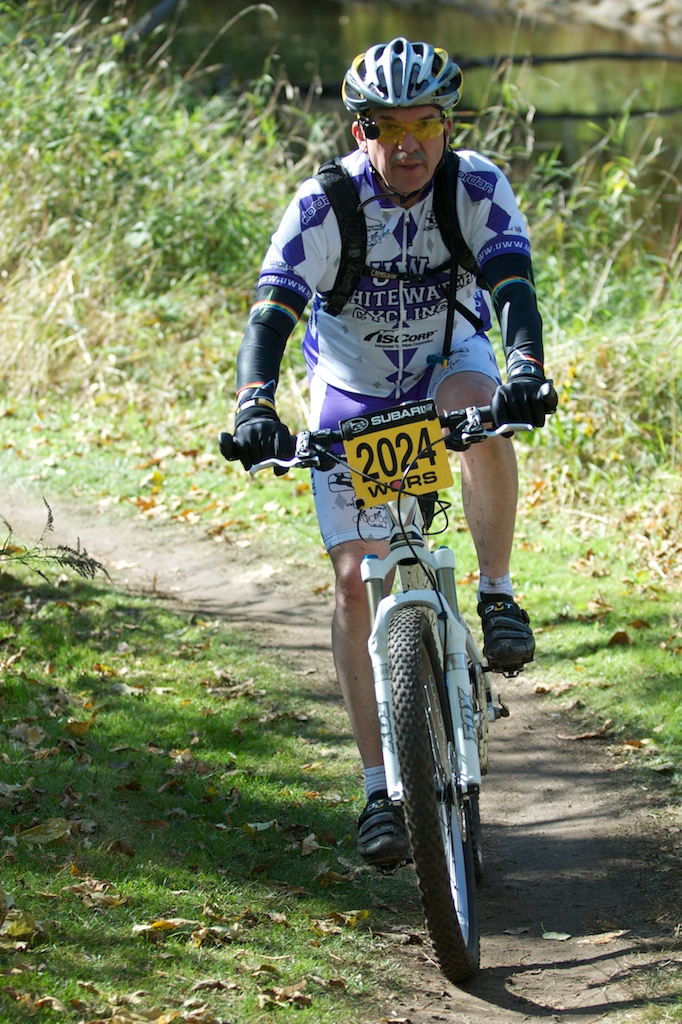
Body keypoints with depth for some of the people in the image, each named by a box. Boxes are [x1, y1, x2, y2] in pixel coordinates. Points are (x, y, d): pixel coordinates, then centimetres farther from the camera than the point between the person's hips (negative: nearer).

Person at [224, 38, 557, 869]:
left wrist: (526, 366, -51)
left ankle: (496, 594, -16)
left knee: (484, 411, -37)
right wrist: (254, 405, -48)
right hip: (353, 391, 0)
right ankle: (380, 789, -4)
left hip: (447, 359, 0)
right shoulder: (323, 205, -24)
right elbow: (272, 309, -31)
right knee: (355, 580, -9)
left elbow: (512, 285, -31)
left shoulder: (478, 188, -20)